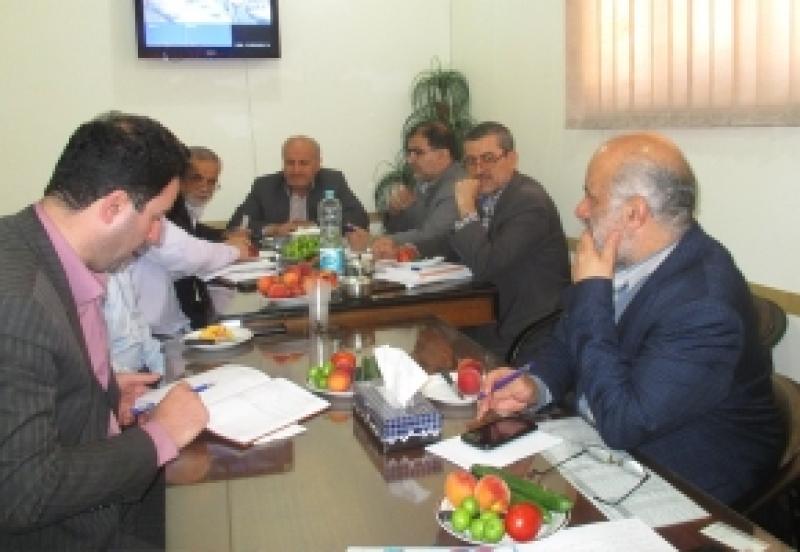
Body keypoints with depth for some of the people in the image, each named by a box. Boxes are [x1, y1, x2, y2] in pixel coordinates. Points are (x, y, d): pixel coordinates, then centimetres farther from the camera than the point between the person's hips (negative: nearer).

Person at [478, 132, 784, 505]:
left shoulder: (705, 306, -29)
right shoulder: (622, 257, -5)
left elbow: (621, 425, -30)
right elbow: (569, 338, 9)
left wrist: (592, 292, -27)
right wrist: (536, 385, -13)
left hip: (687, 484, -6)